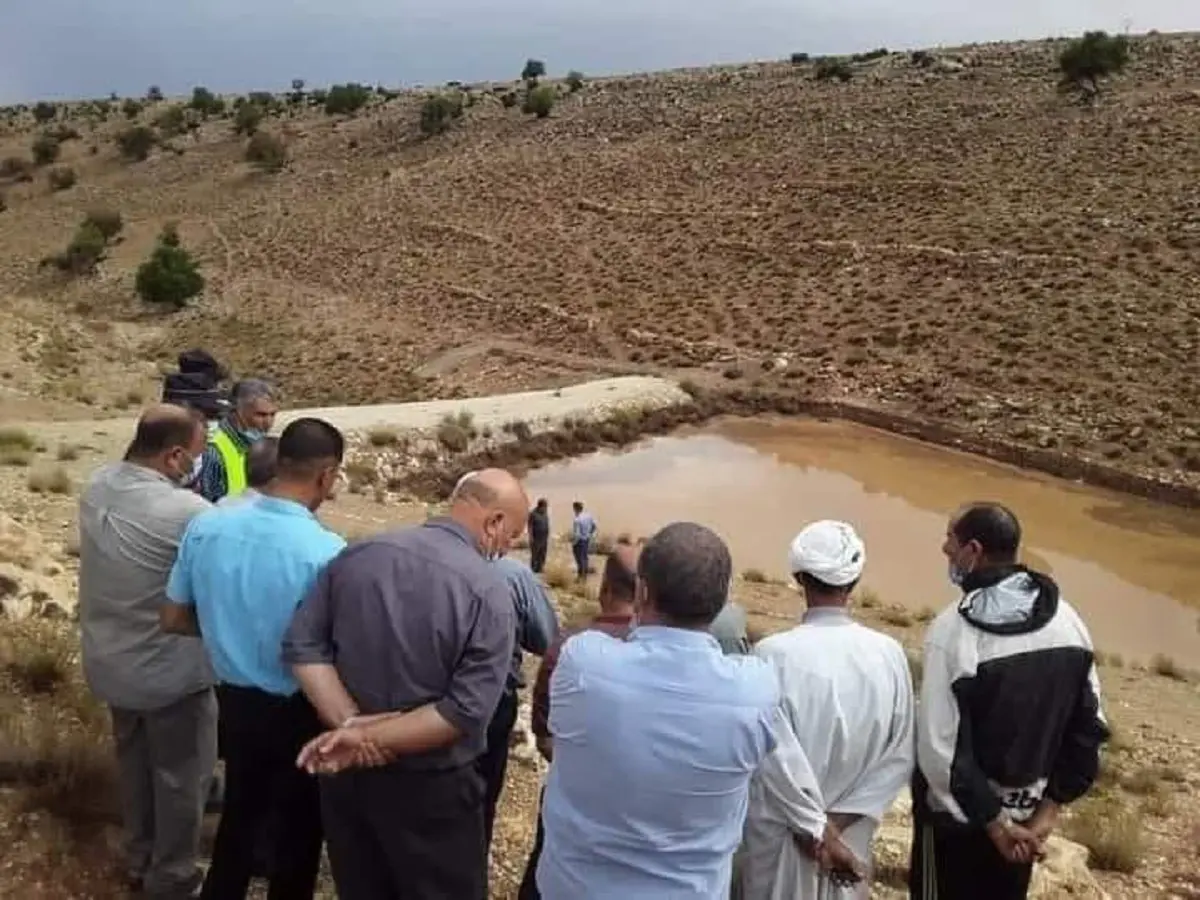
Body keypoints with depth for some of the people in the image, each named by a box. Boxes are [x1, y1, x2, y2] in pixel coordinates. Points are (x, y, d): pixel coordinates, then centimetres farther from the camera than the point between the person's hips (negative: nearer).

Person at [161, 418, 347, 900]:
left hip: (234, 698, 5)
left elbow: (173, 619, 0)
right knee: (298, 828, 19)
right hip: (298, 712, -5)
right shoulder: (327, 552, -29)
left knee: (239, 814, 28)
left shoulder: (205, 526, -12)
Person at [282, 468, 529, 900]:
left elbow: (303, 644, -6)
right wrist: (367, 736, -19)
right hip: (429, 788, -5)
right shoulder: (489, 592, -20)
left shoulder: (357, 554, -4)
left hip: (346, 773, 5)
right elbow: (464, 713, -25)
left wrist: (350, 725, -14)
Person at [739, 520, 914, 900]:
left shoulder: (774, 653, -21)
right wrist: (837, 821, -7)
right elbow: (899, 758, -7)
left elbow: (780, 758, -21)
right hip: (851, 833, 3)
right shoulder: (889, 653, -9)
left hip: (781, 832, -3)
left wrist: (817, 832, -10)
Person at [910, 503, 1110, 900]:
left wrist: (993, 822, -14)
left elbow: (941, 747, -24)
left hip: (959, 814, -5)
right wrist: (1051, 804, 2)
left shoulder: (955, 628, -23)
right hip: (1025, 812, 5)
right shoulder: (1066, 619, -4)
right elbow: (1090, 724, 1)